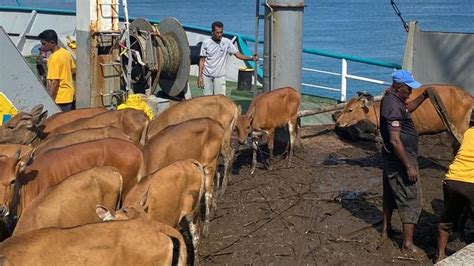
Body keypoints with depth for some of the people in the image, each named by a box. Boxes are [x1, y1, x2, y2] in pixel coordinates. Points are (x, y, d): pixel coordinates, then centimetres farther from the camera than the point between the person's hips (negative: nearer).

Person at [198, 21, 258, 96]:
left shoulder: (227, 42, -4)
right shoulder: (206, 43, -3)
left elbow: (237, 54, -7)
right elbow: (202, 60, 1)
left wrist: (251, 58, -23)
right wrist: (200, 76, -3)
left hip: (220, 76, -1)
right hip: (207, 75, 1)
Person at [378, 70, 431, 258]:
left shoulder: (391, 98, 6)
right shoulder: (393, 106, -25)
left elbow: (407, 108, 28)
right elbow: (395, 140, -28)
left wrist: (424, 96, 15)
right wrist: (409, 166, -25)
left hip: (392, 158, 10)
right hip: (400, 158, -10)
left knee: (391, 194, 23)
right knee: (411, 201, -5)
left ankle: (386, 230, 38)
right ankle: (407, 245, -2)